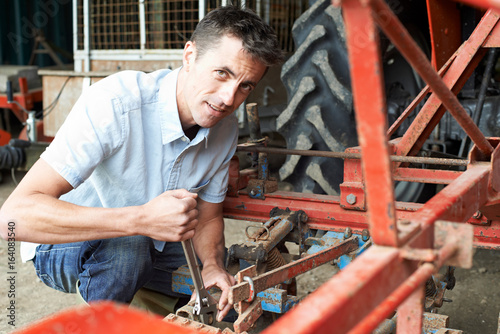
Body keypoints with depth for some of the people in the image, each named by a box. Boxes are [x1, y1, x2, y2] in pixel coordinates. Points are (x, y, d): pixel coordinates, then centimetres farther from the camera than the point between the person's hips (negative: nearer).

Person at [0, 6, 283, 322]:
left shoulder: (226, 128, -11)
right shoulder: (114, 104, -33)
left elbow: (208, 217, 2)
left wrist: (213, 266, -22)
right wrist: (142, 219, -49)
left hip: (153, 244, 6)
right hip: (68, 243, -5)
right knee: (127, 248, -37)